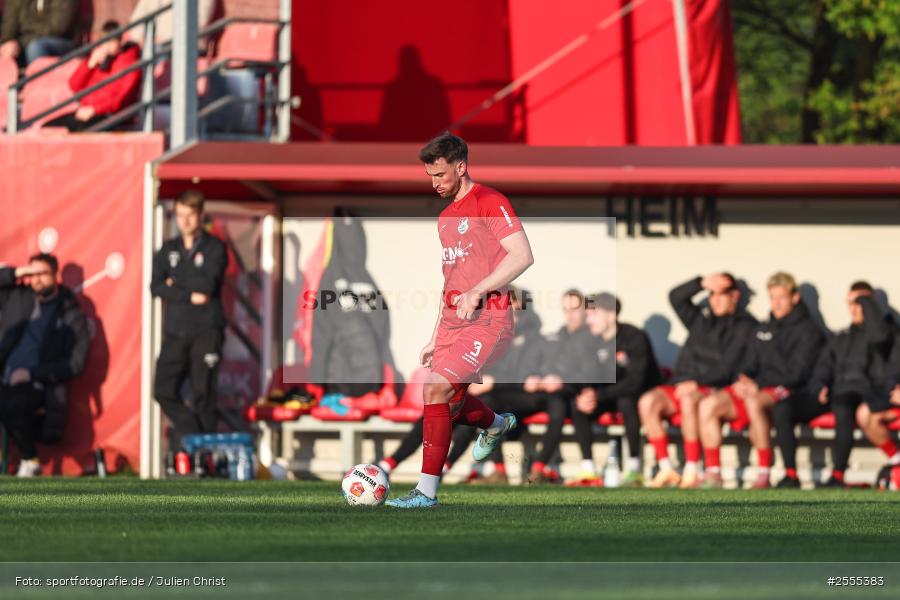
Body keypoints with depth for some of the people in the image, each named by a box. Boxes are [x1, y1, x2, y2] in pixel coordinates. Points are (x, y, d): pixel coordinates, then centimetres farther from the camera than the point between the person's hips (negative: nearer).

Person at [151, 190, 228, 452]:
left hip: (206, 332, -4)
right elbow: (156, 287, 1)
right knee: (164, 391, -8)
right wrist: (190, 295, -10)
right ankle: (193, 433, 7)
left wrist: (175, 282, -2)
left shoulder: (214, 248, 3)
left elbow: (209, 284, -12)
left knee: (203, 395, -5)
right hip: (175, 331, 4)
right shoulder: (168, 250, 15)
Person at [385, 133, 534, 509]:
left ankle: (427, 491, -16)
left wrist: (477, 291, -25)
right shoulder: (446, 217, 19)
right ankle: (496, 424, 45)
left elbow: (522, 256, -19)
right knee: (447, 400, 11)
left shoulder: (489, 203, -8)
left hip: (487, 320, -9)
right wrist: (435, 338, 23)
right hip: (452, 321, 9)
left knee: (436, 390, -20)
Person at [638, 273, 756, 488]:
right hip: (683, 384, 6)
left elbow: (729, 366, -8)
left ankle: (692, 472, -36)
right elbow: (676, 297, 14)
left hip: (716, 389, -6)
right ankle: (666, 470, -22)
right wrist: (702, 283, 0)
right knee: (648, 401, -23)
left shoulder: (744, 326, 3)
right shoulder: (701, 319, 23)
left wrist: (696, 383, -18)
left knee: (689, 399, -39)